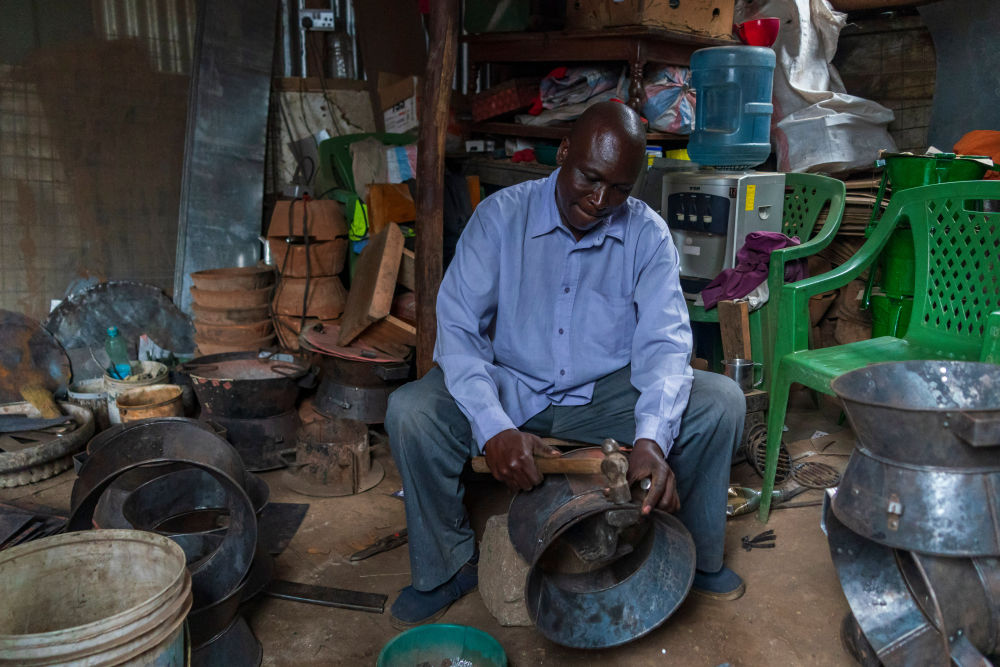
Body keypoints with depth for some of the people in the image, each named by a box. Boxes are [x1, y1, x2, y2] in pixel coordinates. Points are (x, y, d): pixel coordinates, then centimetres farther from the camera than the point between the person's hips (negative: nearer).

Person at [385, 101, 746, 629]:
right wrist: (494, 428, -33)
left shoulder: (648, 235, -6)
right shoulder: (501, 216, -11)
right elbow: (457, 327, -17)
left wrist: (652, 437, -34)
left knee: (721, 401, -18)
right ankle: (448, 565, -1)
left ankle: (696, 557, 7)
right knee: (409, 413, -27)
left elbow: (663, 341, -14)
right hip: (510, 388, -1)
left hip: (607, 393, 2)